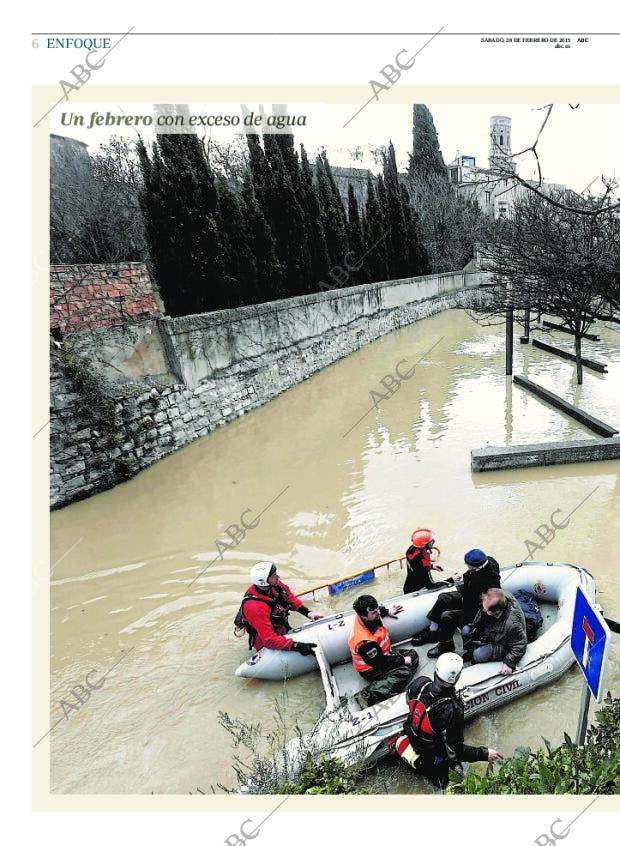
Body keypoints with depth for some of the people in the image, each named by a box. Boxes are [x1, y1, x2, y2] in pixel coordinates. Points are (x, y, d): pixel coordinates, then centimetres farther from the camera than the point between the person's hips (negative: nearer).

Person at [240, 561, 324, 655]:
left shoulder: (274, 585, -13)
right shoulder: (255, 607, -35)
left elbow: (289, 596, 6)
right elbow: (269, 640, -34)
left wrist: (307, 612, -4)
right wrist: (296, 646, -40)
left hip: (283, 628, 7)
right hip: (266, 644, -7)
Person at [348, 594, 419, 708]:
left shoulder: (363, 616, -15)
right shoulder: (365, 641, -38)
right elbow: (379, 662, -26)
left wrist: (387, 611, 5)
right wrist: (402, 660, -15)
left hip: (382, 655, 9)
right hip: (371, 670, -9)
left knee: (413, 655, 8)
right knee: (404, 673, -29)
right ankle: (367, 696, -31)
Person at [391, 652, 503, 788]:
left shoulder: (420, 683, -24)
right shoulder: (453, 711, -39)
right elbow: (454, 751, -27)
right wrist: (485, 754, -18)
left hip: (411, 735, 5)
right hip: (431, 751, -4)